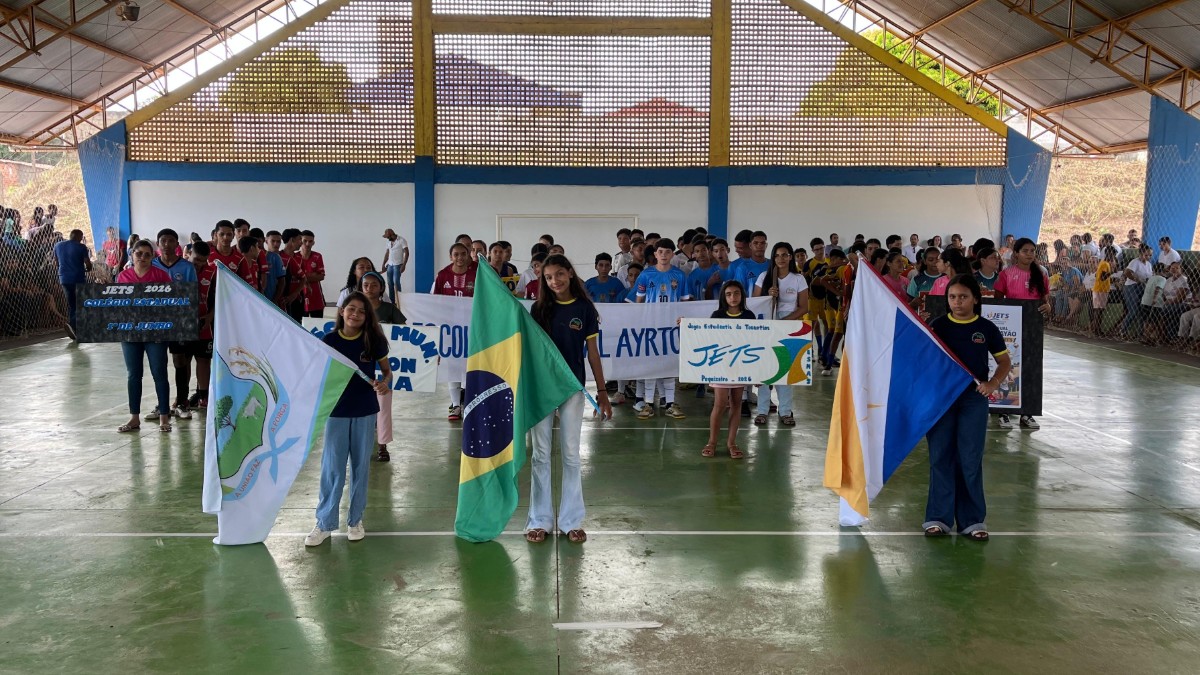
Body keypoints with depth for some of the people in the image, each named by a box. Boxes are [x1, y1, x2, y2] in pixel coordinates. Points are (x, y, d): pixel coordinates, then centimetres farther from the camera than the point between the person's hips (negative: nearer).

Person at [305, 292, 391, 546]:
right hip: (336, 411, -1)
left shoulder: (374, 341, -4)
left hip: (365, 412, 1)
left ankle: (356, 519, 23)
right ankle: (325, 523, 10)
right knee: (332, 468, 2)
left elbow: (386, 370, 6)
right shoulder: (329, 341, -5)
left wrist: (385, 383, -16)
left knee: (360, 466, 10)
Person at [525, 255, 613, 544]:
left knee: (571, 454, 5)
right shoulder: (539, 308, 3)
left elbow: (592, 352, 2)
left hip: (572, 387, -1)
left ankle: (571, 521, 13)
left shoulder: (584, 308, -1)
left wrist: (602, 391, 1)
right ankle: (540, 520, 13)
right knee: (540, 454, 6)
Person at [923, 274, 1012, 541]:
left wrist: (992, 384, -8)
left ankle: (972, 520, 11)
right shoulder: (937, 325, 2)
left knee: (970, 459, 2)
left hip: (974, 399, -1)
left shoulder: (987, 329, 2)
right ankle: (938, 517, 12)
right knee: (940, 457, 4)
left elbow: (1005, 362, 10)